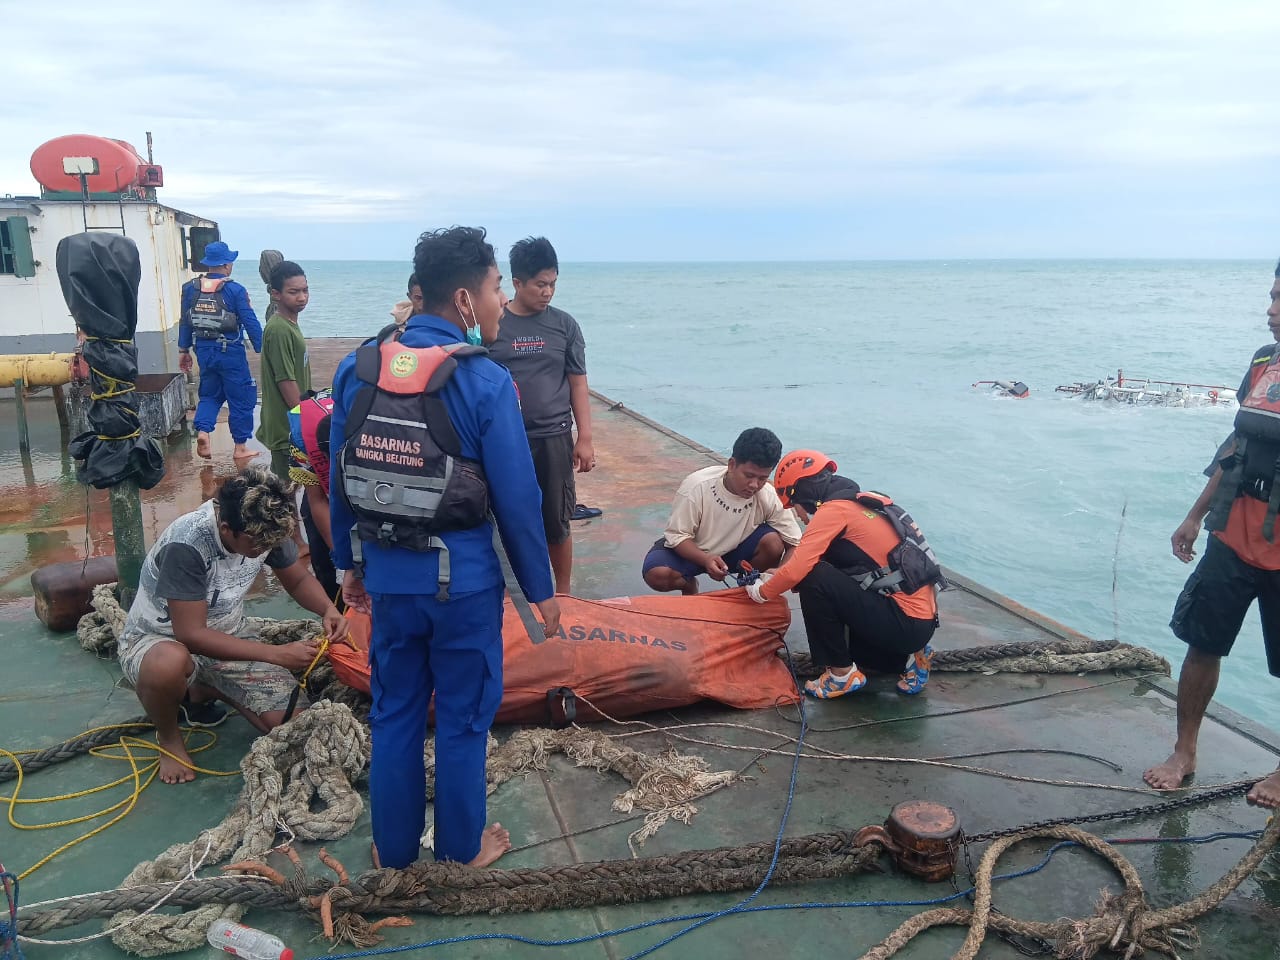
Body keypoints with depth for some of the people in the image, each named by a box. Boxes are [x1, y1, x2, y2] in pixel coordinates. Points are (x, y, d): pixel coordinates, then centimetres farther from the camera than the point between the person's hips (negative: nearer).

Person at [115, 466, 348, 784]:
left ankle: (205, 688, 17)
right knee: (169, 663, -42)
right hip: (161, 639, -5)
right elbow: (191, 634, -32)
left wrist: (328, 609, -21)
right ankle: (169, 738, -7)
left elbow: (298, 579, 0)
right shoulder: (185, 545, -33)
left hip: (226, 635, 5)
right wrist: (277, 653, -34)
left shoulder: (265, 529, -16)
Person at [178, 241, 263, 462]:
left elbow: (184, 321, 9)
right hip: (230, 351, -5)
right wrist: (262, 351, -5)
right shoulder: (235, 291, -12)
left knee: (209, 394, 20)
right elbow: (251, 322, -12)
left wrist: (183, 350, 18)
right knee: (240, 398, 7)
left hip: (204, 350, 5)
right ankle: (240, 447, 12)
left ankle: (202, 431, -4)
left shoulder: (190, 288, 2)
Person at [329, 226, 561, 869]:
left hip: (387, 573, 4)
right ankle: (463, 846, 31)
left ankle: (394, 848, 33)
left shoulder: (358, 368, -3)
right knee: (463, 715, 13)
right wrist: (541, 590, -3)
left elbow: (340, 479, 3)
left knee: (394, 712, 18)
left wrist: (349, 562, 15)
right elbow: (517, 498, -14)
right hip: (463, 577, -4)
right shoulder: (485, 382, -17)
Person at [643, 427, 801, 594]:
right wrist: (706, 560, -41)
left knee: (773, 542, -26)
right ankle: (689, 586, 5)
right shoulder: (697, 486, -29)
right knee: (657, 574, -31)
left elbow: (795, 544, -16)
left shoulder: (769, 497, -21)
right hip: (691, 550, -1)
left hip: (736, 551, 2)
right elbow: (677, 536, -22)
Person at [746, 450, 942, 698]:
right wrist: (777, 576, 21)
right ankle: (908, 656, 16)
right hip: (921, 620, 9)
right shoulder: (859, 503, 14)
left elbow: (799, 570, -18)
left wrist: (762, 592, 0)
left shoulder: (834, 509, -13)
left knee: (814, 580, -15)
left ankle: (842, 674, -4)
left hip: (906, 621, -9)